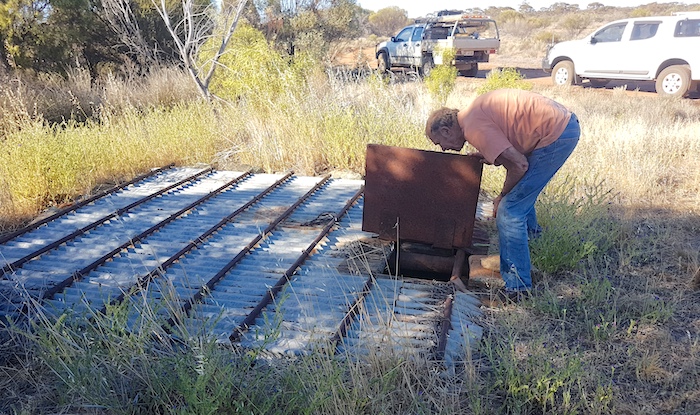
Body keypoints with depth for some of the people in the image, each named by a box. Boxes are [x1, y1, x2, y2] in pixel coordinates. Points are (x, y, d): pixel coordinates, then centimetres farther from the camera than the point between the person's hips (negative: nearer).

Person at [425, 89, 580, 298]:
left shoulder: (473, 127, -16)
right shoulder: (475, 112, 13)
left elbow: (519, 165, -21)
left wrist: (502, 197, -5)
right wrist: (479, 155, 11)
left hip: (556, 136, -10)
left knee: (509, 211, -8)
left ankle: (518, 287, -2)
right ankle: (530, 228, 58)